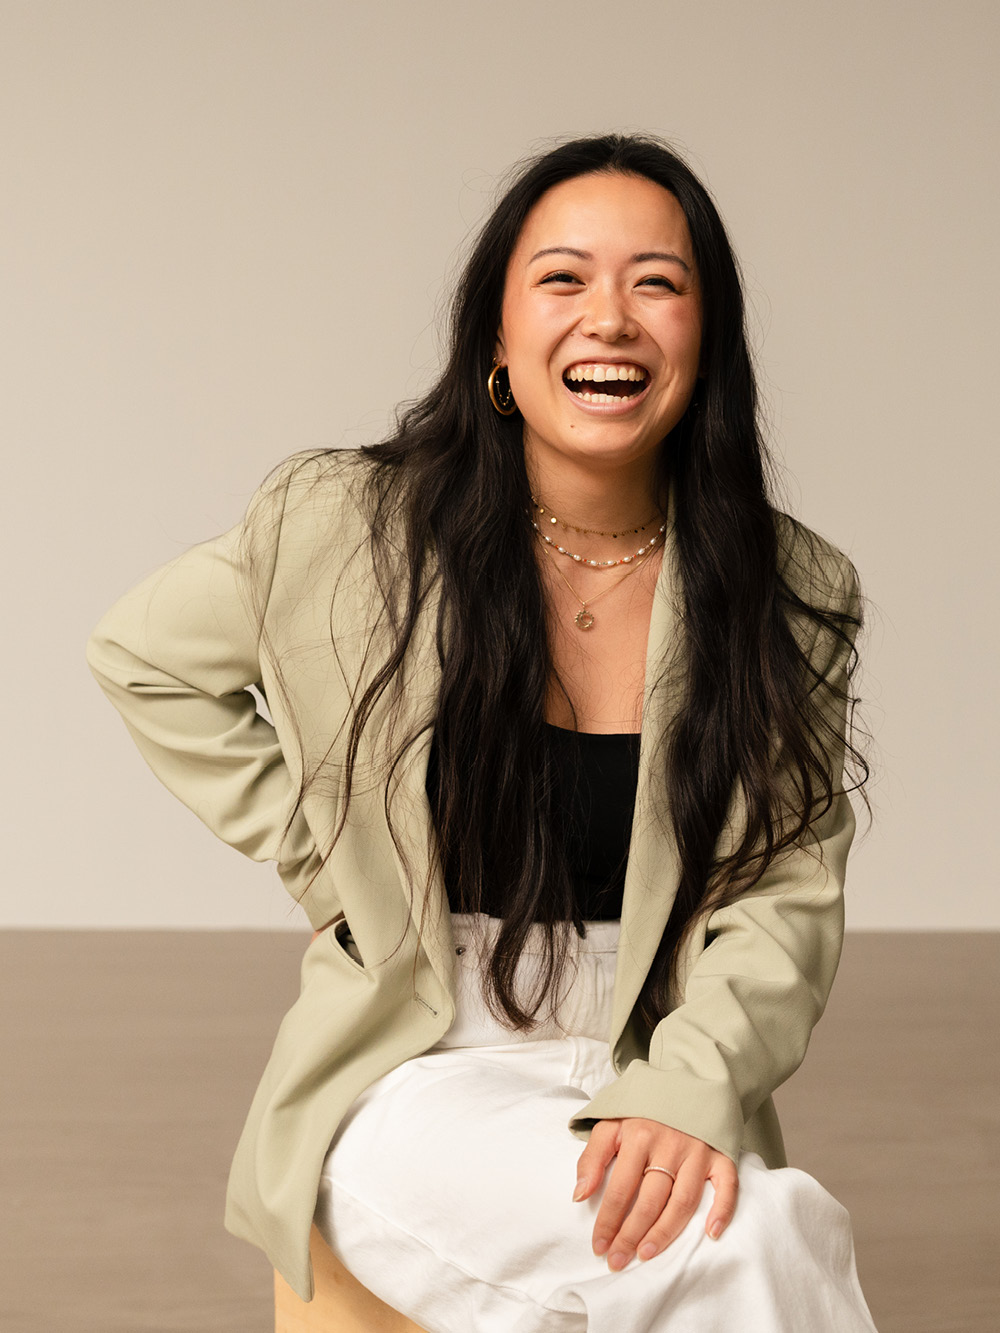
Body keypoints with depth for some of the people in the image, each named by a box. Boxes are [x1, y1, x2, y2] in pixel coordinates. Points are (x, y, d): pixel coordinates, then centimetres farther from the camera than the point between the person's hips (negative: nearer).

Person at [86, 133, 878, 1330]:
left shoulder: (792, 596, 1)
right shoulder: (351, 530, -3)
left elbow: (787, 897, -2)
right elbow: (142, 656, 12)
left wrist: (689, 1099, -21)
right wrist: (327, 857, 3)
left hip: (661, 1083, 3)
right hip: (416, 1084, -3)